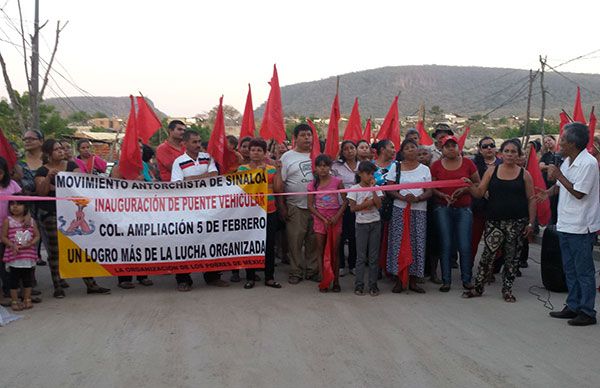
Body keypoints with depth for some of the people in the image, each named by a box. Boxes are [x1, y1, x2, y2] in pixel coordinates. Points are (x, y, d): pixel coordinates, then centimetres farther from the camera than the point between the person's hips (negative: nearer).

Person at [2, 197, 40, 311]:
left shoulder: (31, 220, 4)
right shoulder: (7, 220, -2)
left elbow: (37, 235, 6)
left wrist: (31, 243, -12)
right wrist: (13, 245, -18)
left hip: (29, 254, 2)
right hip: (14, 255, -2)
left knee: (28, 279, 10)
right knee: (14, 279, 3)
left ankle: (27, 300, 23)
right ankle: (14, 301, 14)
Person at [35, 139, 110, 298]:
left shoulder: (71, 165, 11)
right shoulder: (42, 171, 2)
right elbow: (41, 192, -7)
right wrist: (48, 177, -22)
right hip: (51, 214, -3)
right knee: (55, 250, 0)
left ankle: (90, 284, 7)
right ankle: (58, 287, 8)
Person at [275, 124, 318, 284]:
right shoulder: (287, 157, 1)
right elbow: (279, 183, -1)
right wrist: (281, 206, -6)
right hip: (295, 207, -3)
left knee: (314, 241, 7)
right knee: (295, 241, 1)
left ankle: (312, 270, 19)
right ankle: (296, 272, 13)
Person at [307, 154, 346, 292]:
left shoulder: (337, 181, -4)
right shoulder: (313, 185, -1)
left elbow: (345, 201, -2)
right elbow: (310, 205, -1)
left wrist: (337, 217, -13)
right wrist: (324, 219, -11)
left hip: (335, 219, -1)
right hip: (319, 219, 1)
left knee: (334, 251, 4)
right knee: (321, 251, 4)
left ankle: (336, 281, 13)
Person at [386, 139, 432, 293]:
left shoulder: (424, 169, 8)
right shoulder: (395, 167, 5)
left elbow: (429, 191, 4)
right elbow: (389, 189, 0)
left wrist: (417, 198, -16)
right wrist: (403, 197, -17)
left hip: (419, 210, 1)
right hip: (399, 209, -1)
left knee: (417, 243, 1)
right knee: (398, 242, -3)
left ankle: (413, 281, 11)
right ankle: (399, 280, 6)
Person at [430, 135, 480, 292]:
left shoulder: (467, 163, 2)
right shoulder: (436, 165, 3)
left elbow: (477, 184, 6)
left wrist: (464, 189, -12)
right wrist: (443, 195, -13)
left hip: (464, 209, 0)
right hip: (443, 209, 0)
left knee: (465, 246, -1)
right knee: (446, 245, 3)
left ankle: (466, 279, 13)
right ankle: (446, 280, 11)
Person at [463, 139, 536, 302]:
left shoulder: (524, 174, 4)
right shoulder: (492, 171, 6)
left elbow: (531, 200, 4)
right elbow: (479, 193, 3)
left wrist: (531, 223, -2)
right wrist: (469, 186, -18)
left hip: (517, 222, 0)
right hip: (494, 221, 0)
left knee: (511, 256, 7)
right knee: (488, 254, -2)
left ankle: (507, 290, 19)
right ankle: (478, 287, 11)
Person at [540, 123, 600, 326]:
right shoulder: (567, 161, 10)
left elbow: (579, 193, -20)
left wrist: (559, 175, -17)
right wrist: (550, 191, 0)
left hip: (581, 227, -9)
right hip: (565, 224, 9)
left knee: (584, 271, 0)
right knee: (570, 269, 16)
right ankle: (573, 307, 26)